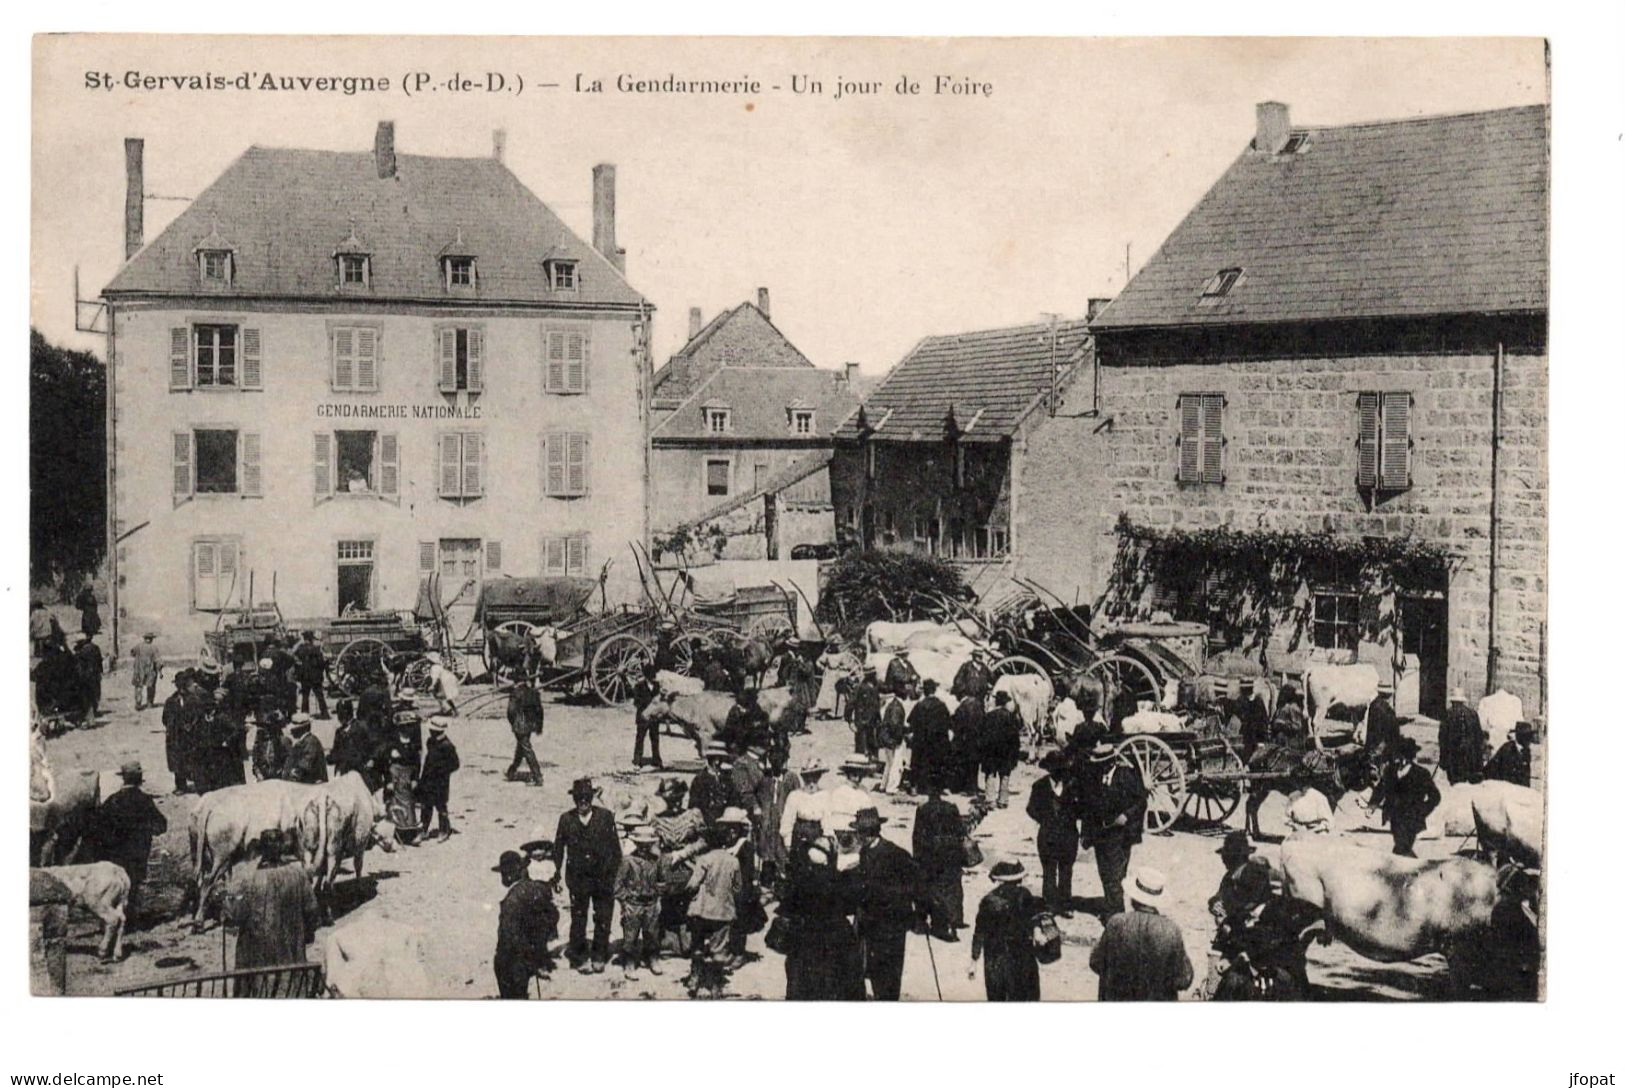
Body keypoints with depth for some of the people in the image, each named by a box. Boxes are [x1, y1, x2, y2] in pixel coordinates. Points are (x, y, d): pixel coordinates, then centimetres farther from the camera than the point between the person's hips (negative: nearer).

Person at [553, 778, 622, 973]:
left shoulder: (605, 817, -1)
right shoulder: (566, 820, 2)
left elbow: (615, 847, 2)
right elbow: (558, 849, 8)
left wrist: (614, 874, -1)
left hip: (603, 877, 0)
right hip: (578, 878, 0)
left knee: (603, 919, 6)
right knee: (578, 919, 4)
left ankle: (599, 957, 21)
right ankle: (579, 959, 17)